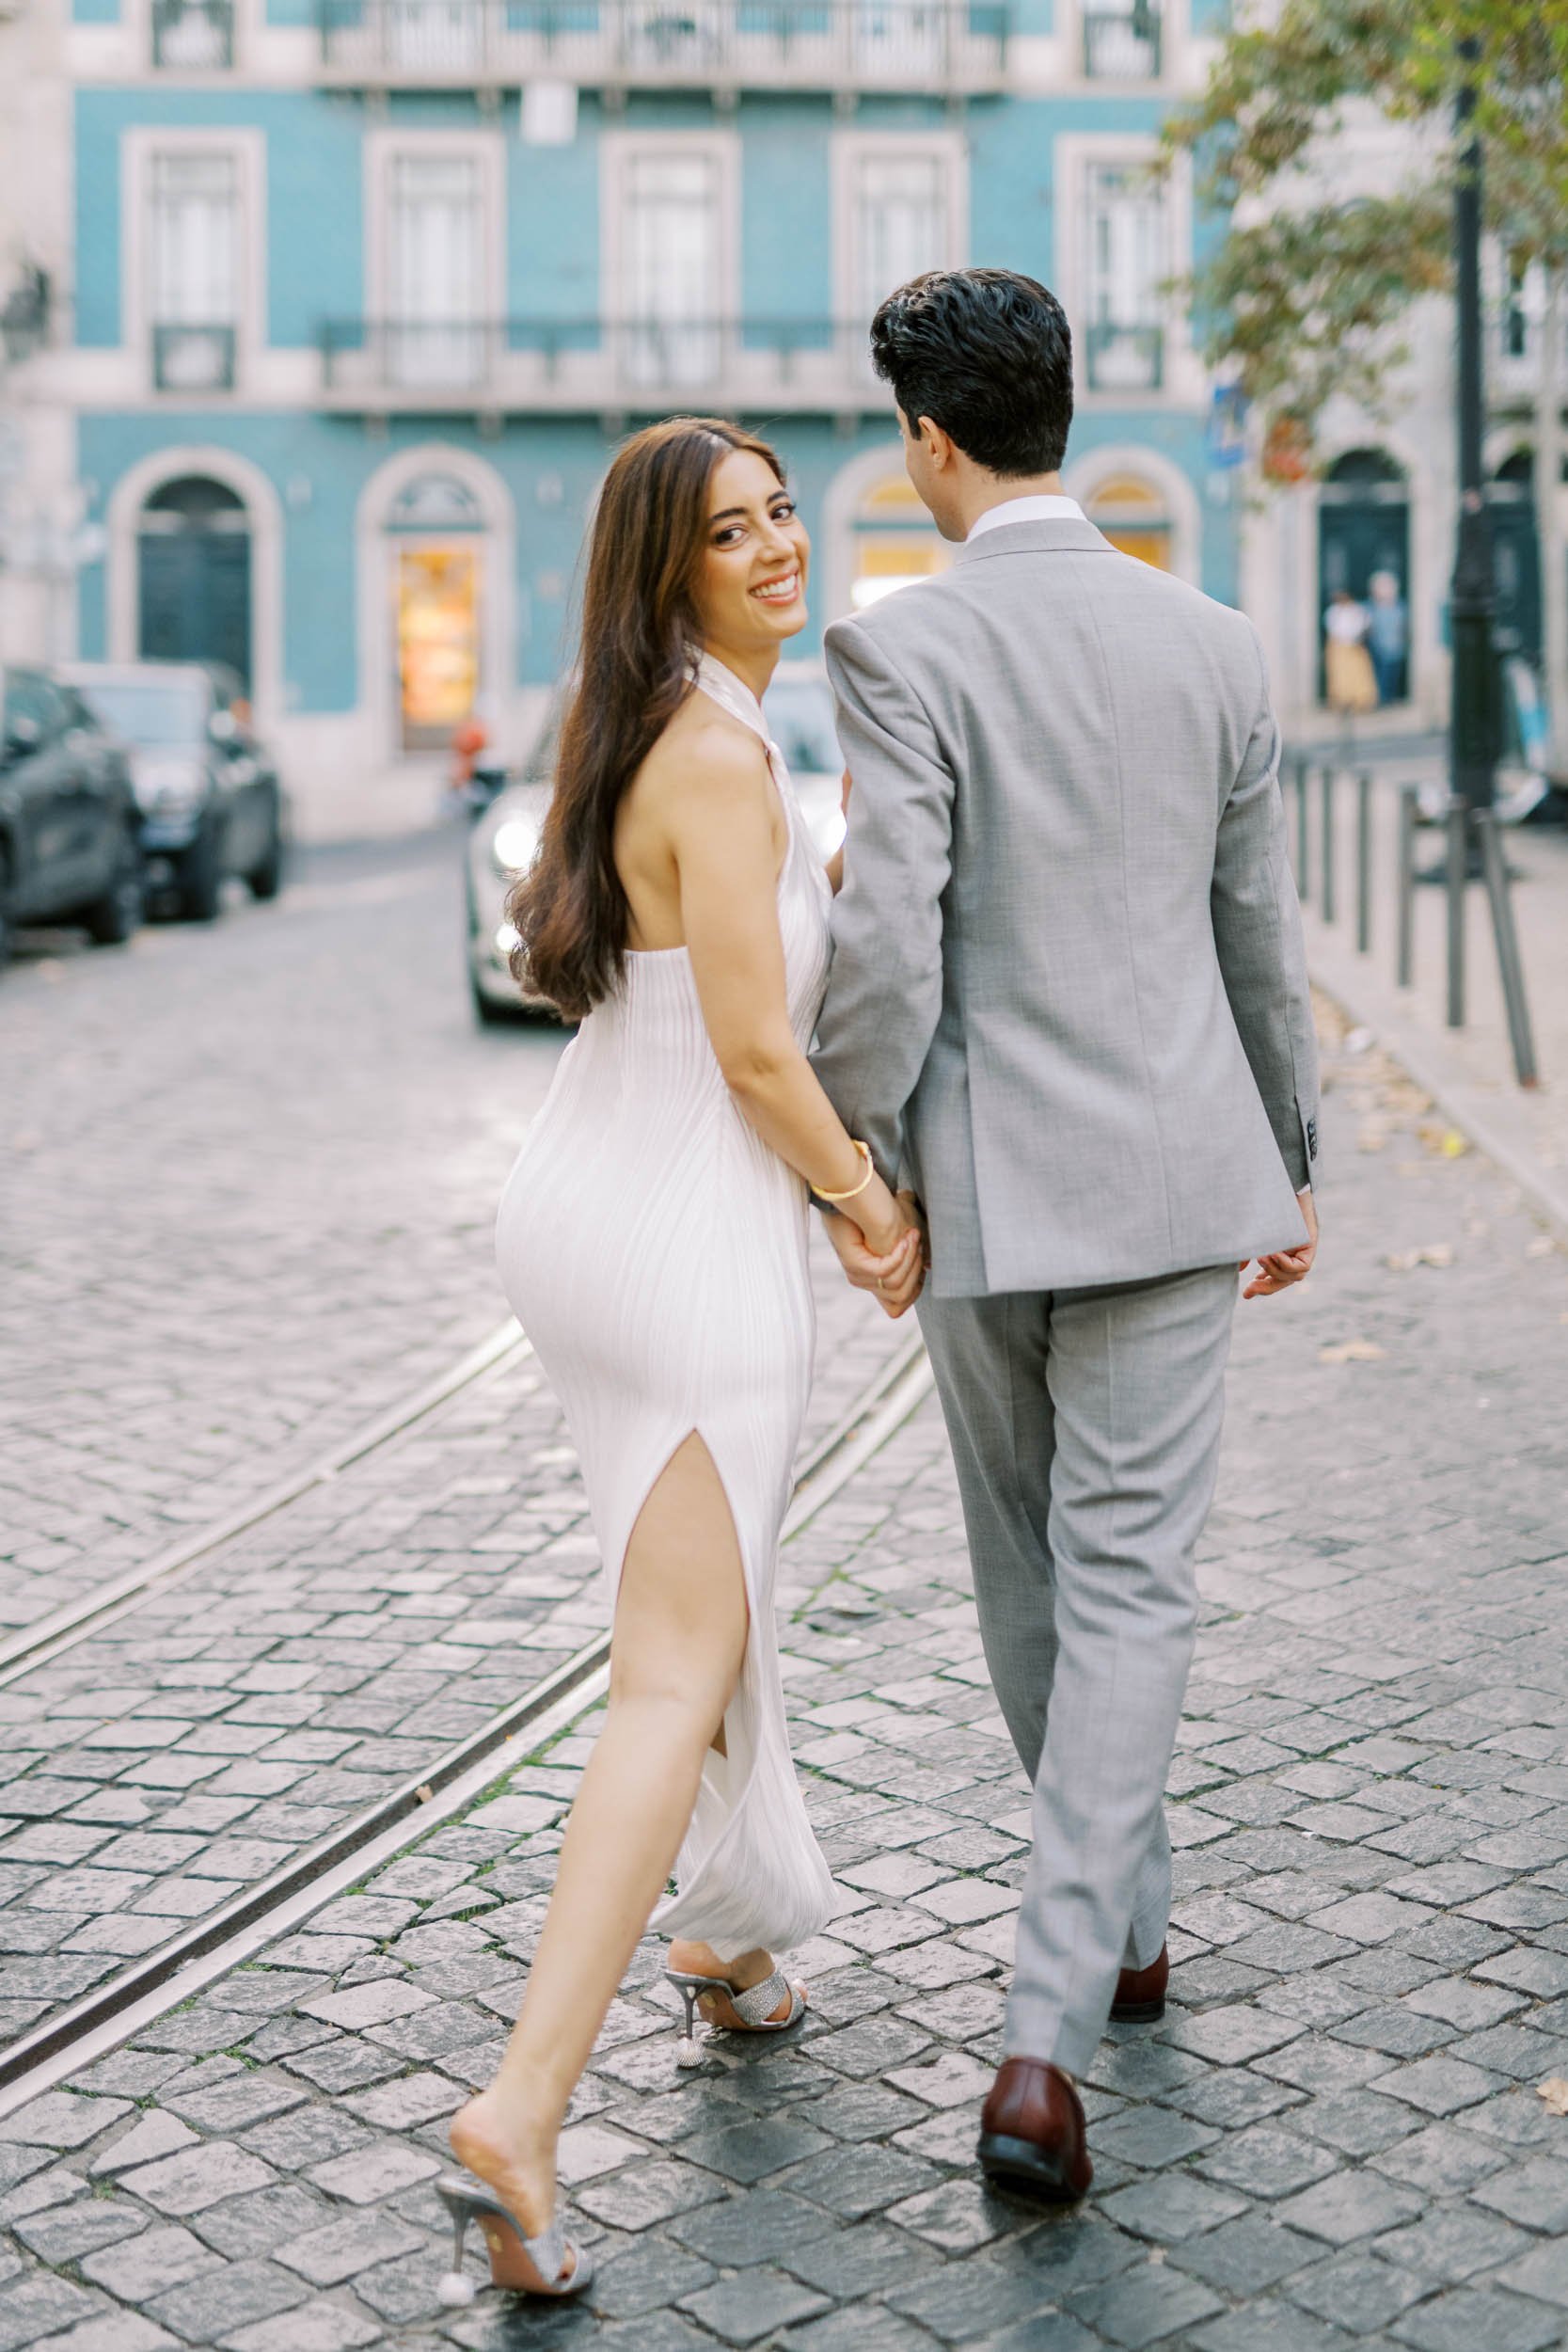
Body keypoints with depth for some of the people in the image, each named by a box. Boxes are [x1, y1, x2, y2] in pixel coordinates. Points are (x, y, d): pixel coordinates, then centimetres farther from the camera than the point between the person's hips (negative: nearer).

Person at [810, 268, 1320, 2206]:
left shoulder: (903, 646, -10)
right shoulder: (1209, 640, 4)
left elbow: (886, 945, -16)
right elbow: (1260, 939, 9)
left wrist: (853, 1166, -2)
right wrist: (1291, 1166, 20)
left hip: (988, 1178, -2)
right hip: (1176, 1172, 2)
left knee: (1030, 1577, 17)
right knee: (1126, 1580, 2)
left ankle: (1127, 1921, 35)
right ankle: (1047, 2031, -5)